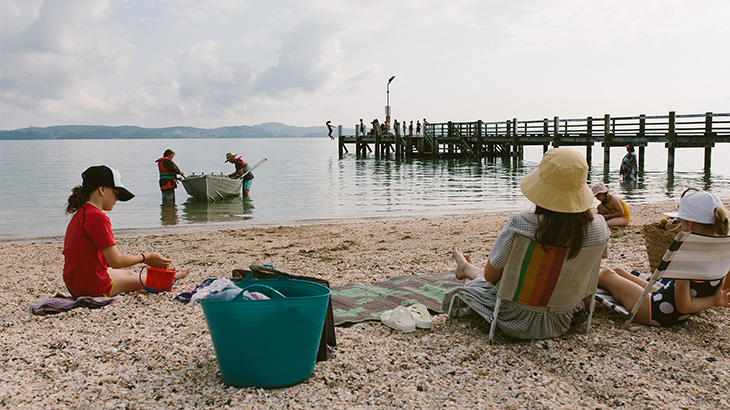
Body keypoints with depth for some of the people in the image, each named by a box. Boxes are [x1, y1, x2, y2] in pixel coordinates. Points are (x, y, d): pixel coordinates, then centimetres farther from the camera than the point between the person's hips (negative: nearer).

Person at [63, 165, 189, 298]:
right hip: (93, 289, -10)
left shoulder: (80, 213, 8)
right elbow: (116, 261, -22)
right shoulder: (98, 217, -23)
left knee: (128, 273, 28)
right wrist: (146, 257, -6)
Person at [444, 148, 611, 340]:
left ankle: (467, 268, 64)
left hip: (519, 320, -5)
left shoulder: (519, 225, -31)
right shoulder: (599, 226, -18)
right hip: (563, 319, 5)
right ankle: (469, 269, 63)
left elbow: (490, 276, -16)